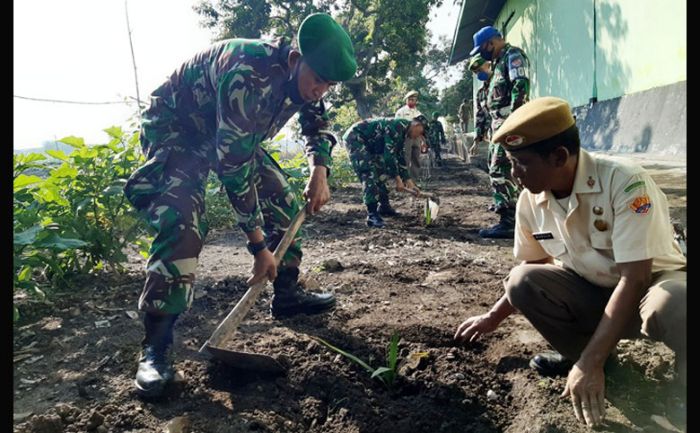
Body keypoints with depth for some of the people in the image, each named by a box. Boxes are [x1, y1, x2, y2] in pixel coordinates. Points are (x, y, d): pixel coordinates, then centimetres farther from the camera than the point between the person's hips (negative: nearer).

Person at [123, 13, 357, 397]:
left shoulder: (305, 75, -13)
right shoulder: (247, 76, -38)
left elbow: (317, 126, 8)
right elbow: (234, 167, -37)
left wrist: (319, 171, -11)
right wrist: (259, 245, -32)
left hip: (235, 136, 8)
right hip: (176, 129, -8)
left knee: (284, 202, 2)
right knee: (181, 223, -27)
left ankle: (286, 293, 17)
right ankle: (155, 345, -18)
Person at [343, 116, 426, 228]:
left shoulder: (402, 133, 9)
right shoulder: (397, 126, -22)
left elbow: (400, 158, 15)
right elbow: (389, 154, -26)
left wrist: (409, 181, 12)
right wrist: (398, 179, -19)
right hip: (355, 137, -11)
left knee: (380, 172, 14)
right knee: (369, 173, -19)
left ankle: (384, 206, 25)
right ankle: (372, 214, -19)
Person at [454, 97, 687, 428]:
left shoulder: (625, 183, -27)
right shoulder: (530, 200, -11)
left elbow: (634, 279, -29)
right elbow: (533, 266, 6)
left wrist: (590, 362, -32)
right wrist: (493, 318, 7)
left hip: (651, 283, -5)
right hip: (590, 291, 5)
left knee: (672, 307, -38)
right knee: (522, 281, -20)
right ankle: (575, 351, 3)